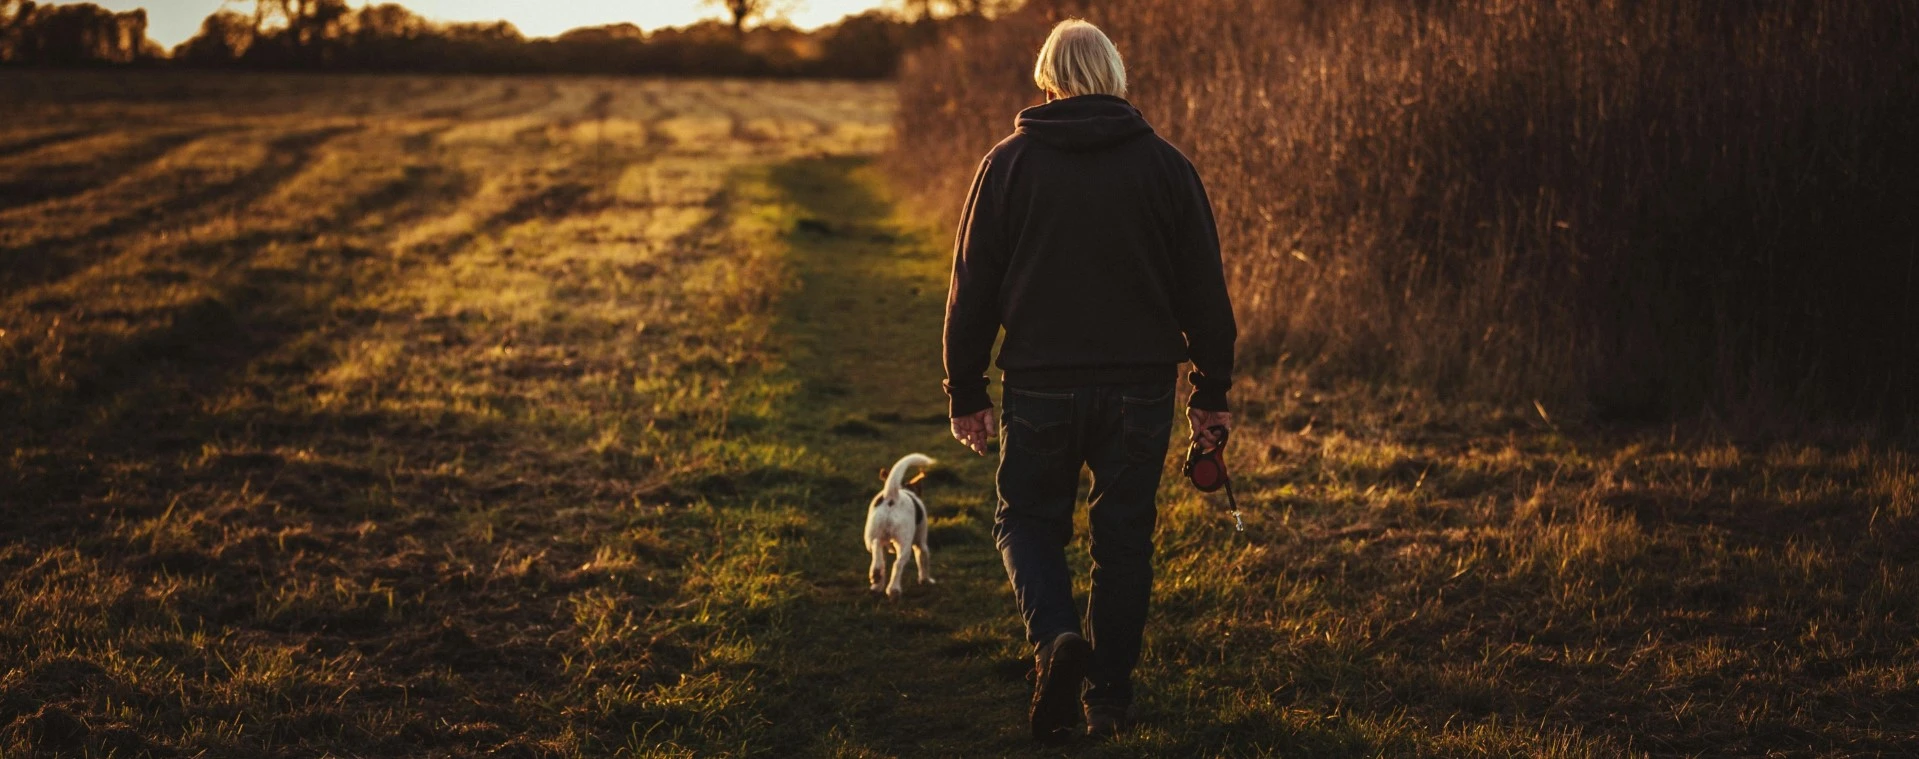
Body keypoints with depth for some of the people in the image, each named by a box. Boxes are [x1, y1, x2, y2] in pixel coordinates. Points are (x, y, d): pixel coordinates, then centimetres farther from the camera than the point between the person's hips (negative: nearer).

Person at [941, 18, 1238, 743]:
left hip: (1040, 385, -1)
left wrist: (965, 393, 8)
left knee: (1027, 519, 15)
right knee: (1124, 539, 12)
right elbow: (1204, 289, 4)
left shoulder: (1010, 163, -1)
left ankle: (1056, 636, -12)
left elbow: (973, 286, 1)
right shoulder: (1166, 166, 2)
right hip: (1140, 386, 1)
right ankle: (1109, 698, 15)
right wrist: (1210, 393, 11)